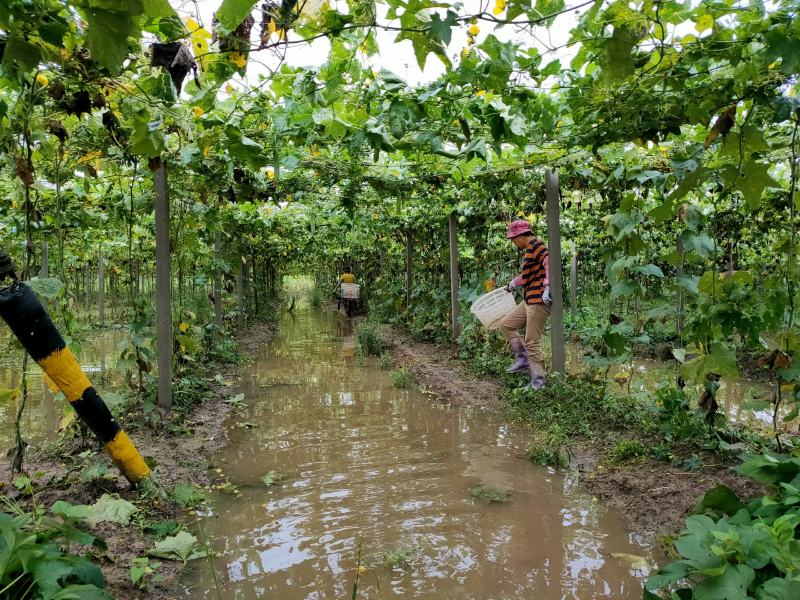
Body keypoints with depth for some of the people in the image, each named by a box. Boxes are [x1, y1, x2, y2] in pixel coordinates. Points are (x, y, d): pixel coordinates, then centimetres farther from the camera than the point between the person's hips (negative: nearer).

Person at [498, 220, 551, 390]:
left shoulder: (536, 246, -13)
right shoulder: (529, 250, 18)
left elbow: (549, 264, -29)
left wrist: (546, 288, -35)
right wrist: (512, 284, 46)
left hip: (539, 301, -10)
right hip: (529, 301, 10)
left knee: (532, 343, -6)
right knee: (505, 324, 15)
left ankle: (538, 382, 3)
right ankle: (523, 359, 18)